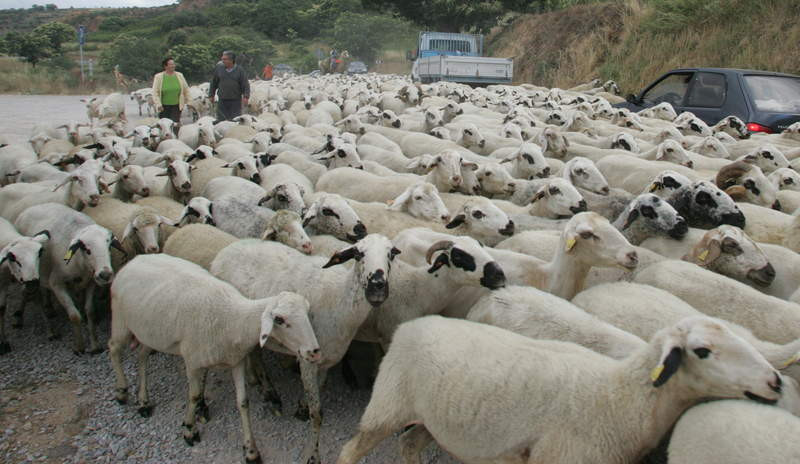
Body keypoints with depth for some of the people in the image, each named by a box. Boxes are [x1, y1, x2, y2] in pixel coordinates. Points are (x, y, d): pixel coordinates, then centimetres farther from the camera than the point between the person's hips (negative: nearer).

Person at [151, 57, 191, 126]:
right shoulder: (158, 77, -3)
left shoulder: (179, 76, 3)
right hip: (164, 107, -1)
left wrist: (186, 100, 18)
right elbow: (155, 92, -5)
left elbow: (186, 89, 16)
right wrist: (158, 104, -13)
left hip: (176, 106, 1)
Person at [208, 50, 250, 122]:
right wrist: (211, 95, 14)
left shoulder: (239, 70, -1)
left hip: (235, 101, -2)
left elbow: (245, 84, -3)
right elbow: (213, 83, 14)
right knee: (221, 119, -1)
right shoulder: (219, 69, 5)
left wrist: (246, 97, -16)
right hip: (222, 101, 2)